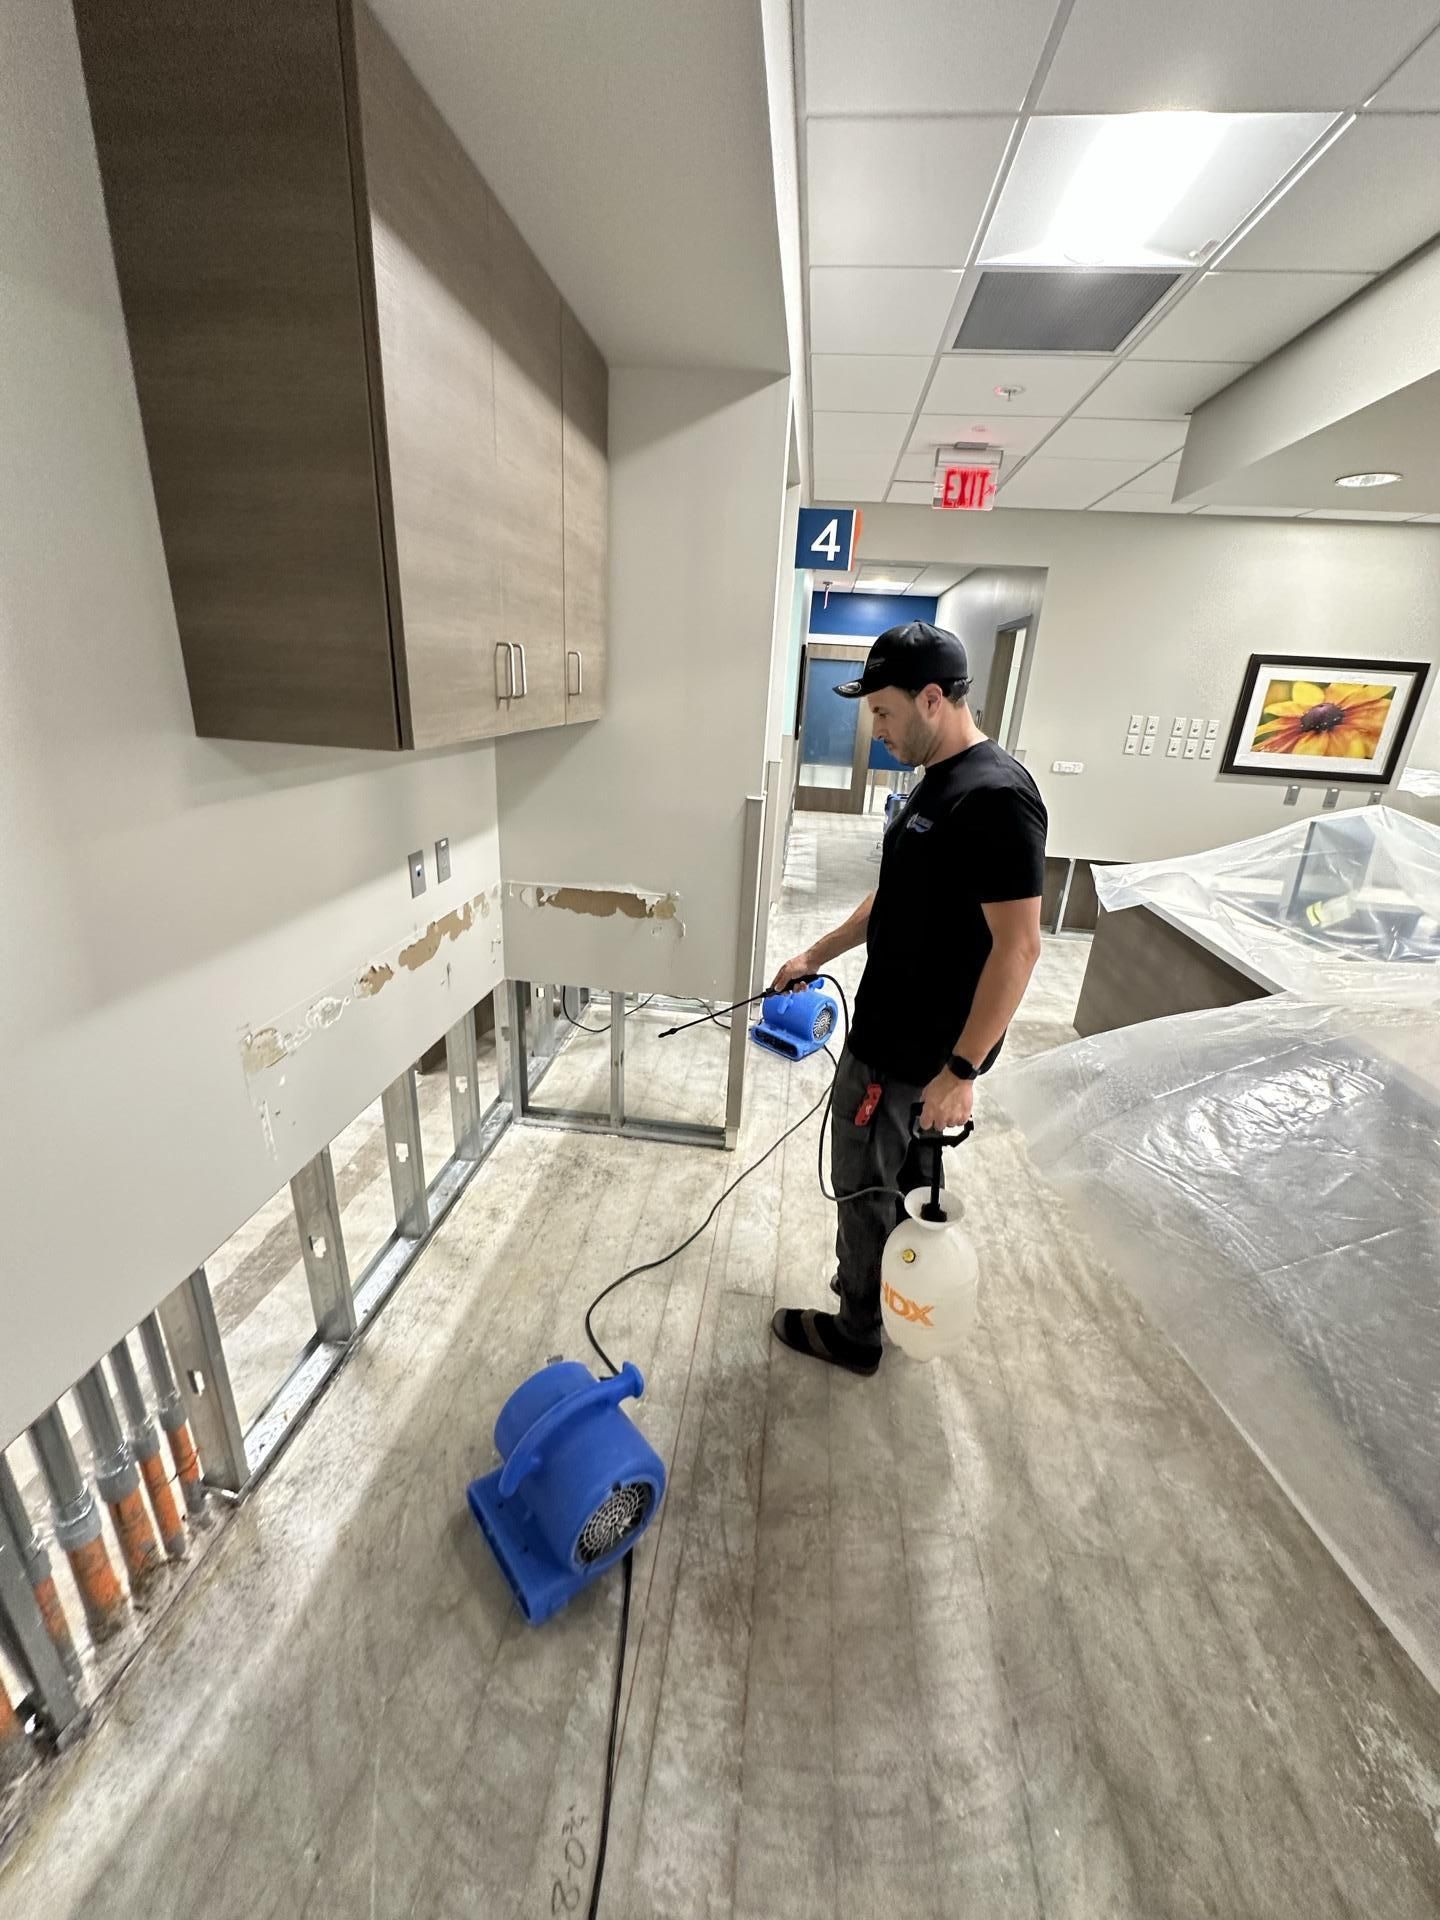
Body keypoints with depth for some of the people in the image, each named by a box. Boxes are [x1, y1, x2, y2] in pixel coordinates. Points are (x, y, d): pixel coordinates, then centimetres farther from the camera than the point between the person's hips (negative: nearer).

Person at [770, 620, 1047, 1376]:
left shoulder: (995, 797, -23)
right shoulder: (937, 782, 9)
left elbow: (1017, 947, -25)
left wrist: (961, 1069, -23)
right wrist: (817, 954, 19)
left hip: (917, 1052, -9)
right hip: (894, 1033, 9)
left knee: (867, 1189, 8)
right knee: (888, 1183, 23)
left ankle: (854, 1335, 31)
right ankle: (873, 1301, 43)